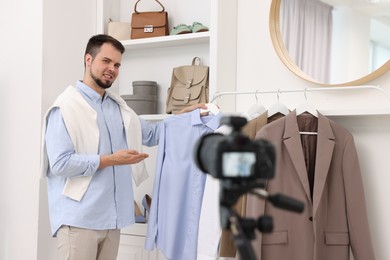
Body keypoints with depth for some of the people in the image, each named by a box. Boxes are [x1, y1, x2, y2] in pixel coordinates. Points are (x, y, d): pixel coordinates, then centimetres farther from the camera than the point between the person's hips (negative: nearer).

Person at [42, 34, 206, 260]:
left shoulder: (118, 106, 14)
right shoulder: (66, 107, -8)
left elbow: (151, 134, 24)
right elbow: (60, 163, -17)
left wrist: (182, 116, 10)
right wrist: (111, 160, -16)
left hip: (112, 216, 7)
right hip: (79, 218, -7)